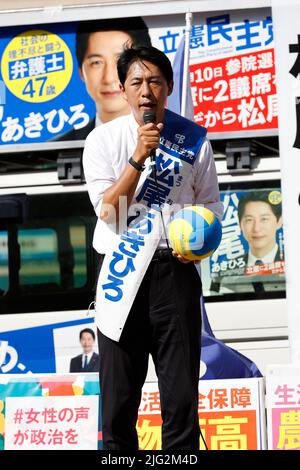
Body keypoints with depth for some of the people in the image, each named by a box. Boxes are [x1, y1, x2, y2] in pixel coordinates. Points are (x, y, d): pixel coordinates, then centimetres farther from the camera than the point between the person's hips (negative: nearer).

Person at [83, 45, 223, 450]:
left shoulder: (193, 137, 3)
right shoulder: (103, 140, -1)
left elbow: (210, 204, 13)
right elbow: (108, 211, -10)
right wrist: (138, 157, -19)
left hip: (175, 268, 1)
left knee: (182, 397, 0)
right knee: (119, 399, 2)